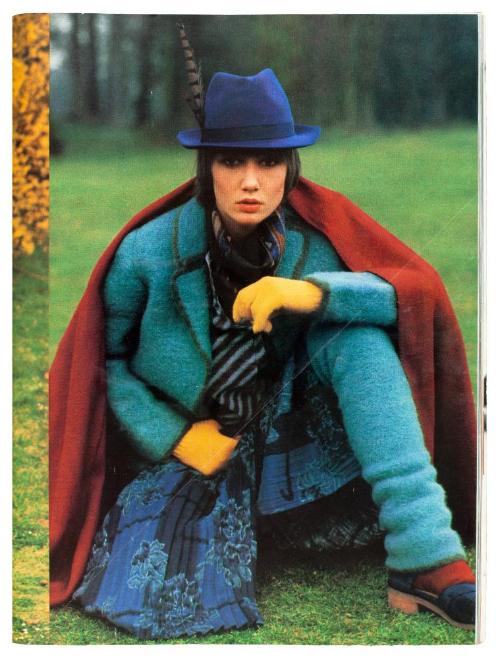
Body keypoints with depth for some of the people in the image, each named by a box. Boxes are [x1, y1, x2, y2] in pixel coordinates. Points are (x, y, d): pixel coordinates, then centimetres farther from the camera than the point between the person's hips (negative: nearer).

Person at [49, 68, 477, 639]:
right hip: (189, 455, -1)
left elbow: (415, 291, -20)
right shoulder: (148, 251, -14)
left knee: (358, 334, -25)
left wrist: (314, 292, -36)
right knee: (151, 606, -25)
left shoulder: (310, 243, -10)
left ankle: (426, 561, -30)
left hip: (285, 438, 2)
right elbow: (103, 359, -5)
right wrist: (172, 436, -15)